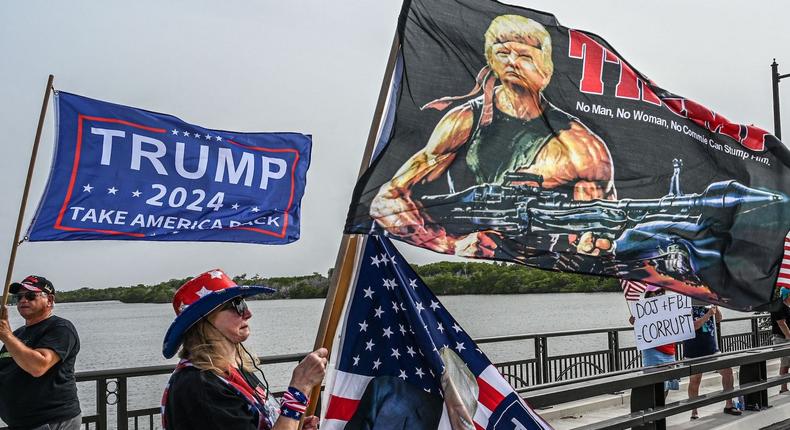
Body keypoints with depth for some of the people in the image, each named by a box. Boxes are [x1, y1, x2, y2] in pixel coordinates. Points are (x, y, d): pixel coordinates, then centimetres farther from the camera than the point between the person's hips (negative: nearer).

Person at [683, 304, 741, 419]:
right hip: (694, 353, -6)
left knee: (727, 371, 1)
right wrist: (708, 315, -24)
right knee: (694, 381, 2)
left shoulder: (706, 306, 7)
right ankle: (694, 413, 13)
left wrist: (716, 307, -3)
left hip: (712, 349, 6)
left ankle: (728, 405, 16)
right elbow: (693, 326, -22)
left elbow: (718, 319, 13)